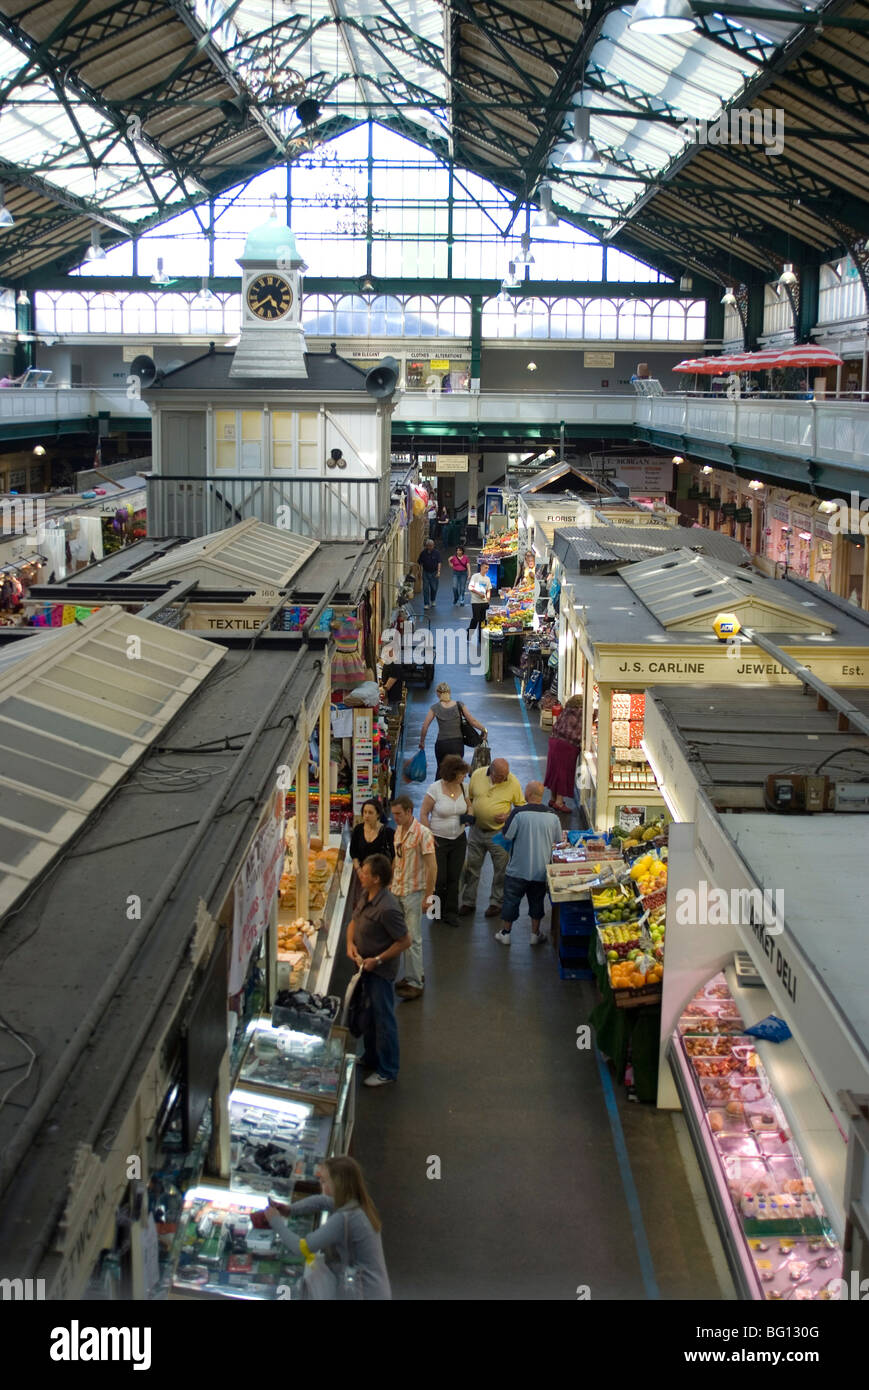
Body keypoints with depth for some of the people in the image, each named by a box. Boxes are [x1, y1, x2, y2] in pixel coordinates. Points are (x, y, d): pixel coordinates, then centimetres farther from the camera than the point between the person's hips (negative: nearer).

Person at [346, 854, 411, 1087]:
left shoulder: (387, 909, -29)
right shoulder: (367, 898, -1)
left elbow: (406, 941, -25)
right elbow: (353, 922, 14)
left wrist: (377, 960, -21)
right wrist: (350, 943, -6)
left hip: (381, 971, -9)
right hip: (365, 967, 9)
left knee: (383, 1019, 5)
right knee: (368, 1015, 24)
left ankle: (387, 1071, 20)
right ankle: (370, 1058, 43)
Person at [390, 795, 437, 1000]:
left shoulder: (423, 833, -16)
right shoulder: (398, 831, 8)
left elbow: (432, 866, -16)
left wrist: (428, 896, -17)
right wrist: (390, 884, 19)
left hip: (413, 892, -8)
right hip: (397, 891, 8)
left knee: (413, 938, -4)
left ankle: (415, 983, 2)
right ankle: (415, 974, 25)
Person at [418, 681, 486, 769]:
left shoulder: (435, 708, -4)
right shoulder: (459, 705, -3)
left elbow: (425, 726, -6)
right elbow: (473, 721, -1)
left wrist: (422, 742, 6)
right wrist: (484, 730, 13)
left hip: (441, 744, -1)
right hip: (458, 744, 1)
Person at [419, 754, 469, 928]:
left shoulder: (462, 788, 0)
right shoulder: (435, 788, -15)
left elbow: (467, 807, 18)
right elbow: (423, 813, -10)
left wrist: (468, 816, -5)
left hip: (458, 840, 4)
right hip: (439, 840, -4)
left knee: (454, 878, 6)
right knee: (439, 880, 0)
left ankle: (451, 914, 17)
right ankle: (438, 911, 23)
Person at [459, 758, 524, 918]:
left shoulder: (513, 782, -12)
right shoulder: (477, 775, -6)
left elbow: (521, 806, -2)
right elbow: (468, 797, 9)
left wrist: (508, 816, -18)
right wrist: (469, 813, -5)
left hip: (499, 833, -2)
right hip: (476, 830, 2)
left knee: (501, 869, 6)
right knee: (471, 866, 10)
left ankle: (496, 903, 23)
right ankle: (468, 902, 24)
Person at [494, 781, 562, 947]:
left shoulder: (518, 814, -17)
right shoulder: (553, 816, -5)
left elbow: (507, 836, -10)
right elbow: (558, 841, 5)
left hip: (518, 869, -3)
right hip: (541, 869, 3)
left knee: (511, 900, 12)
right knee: (537, 901, 18)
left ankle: (505, 933, 21)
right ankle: (535, 934, 25)